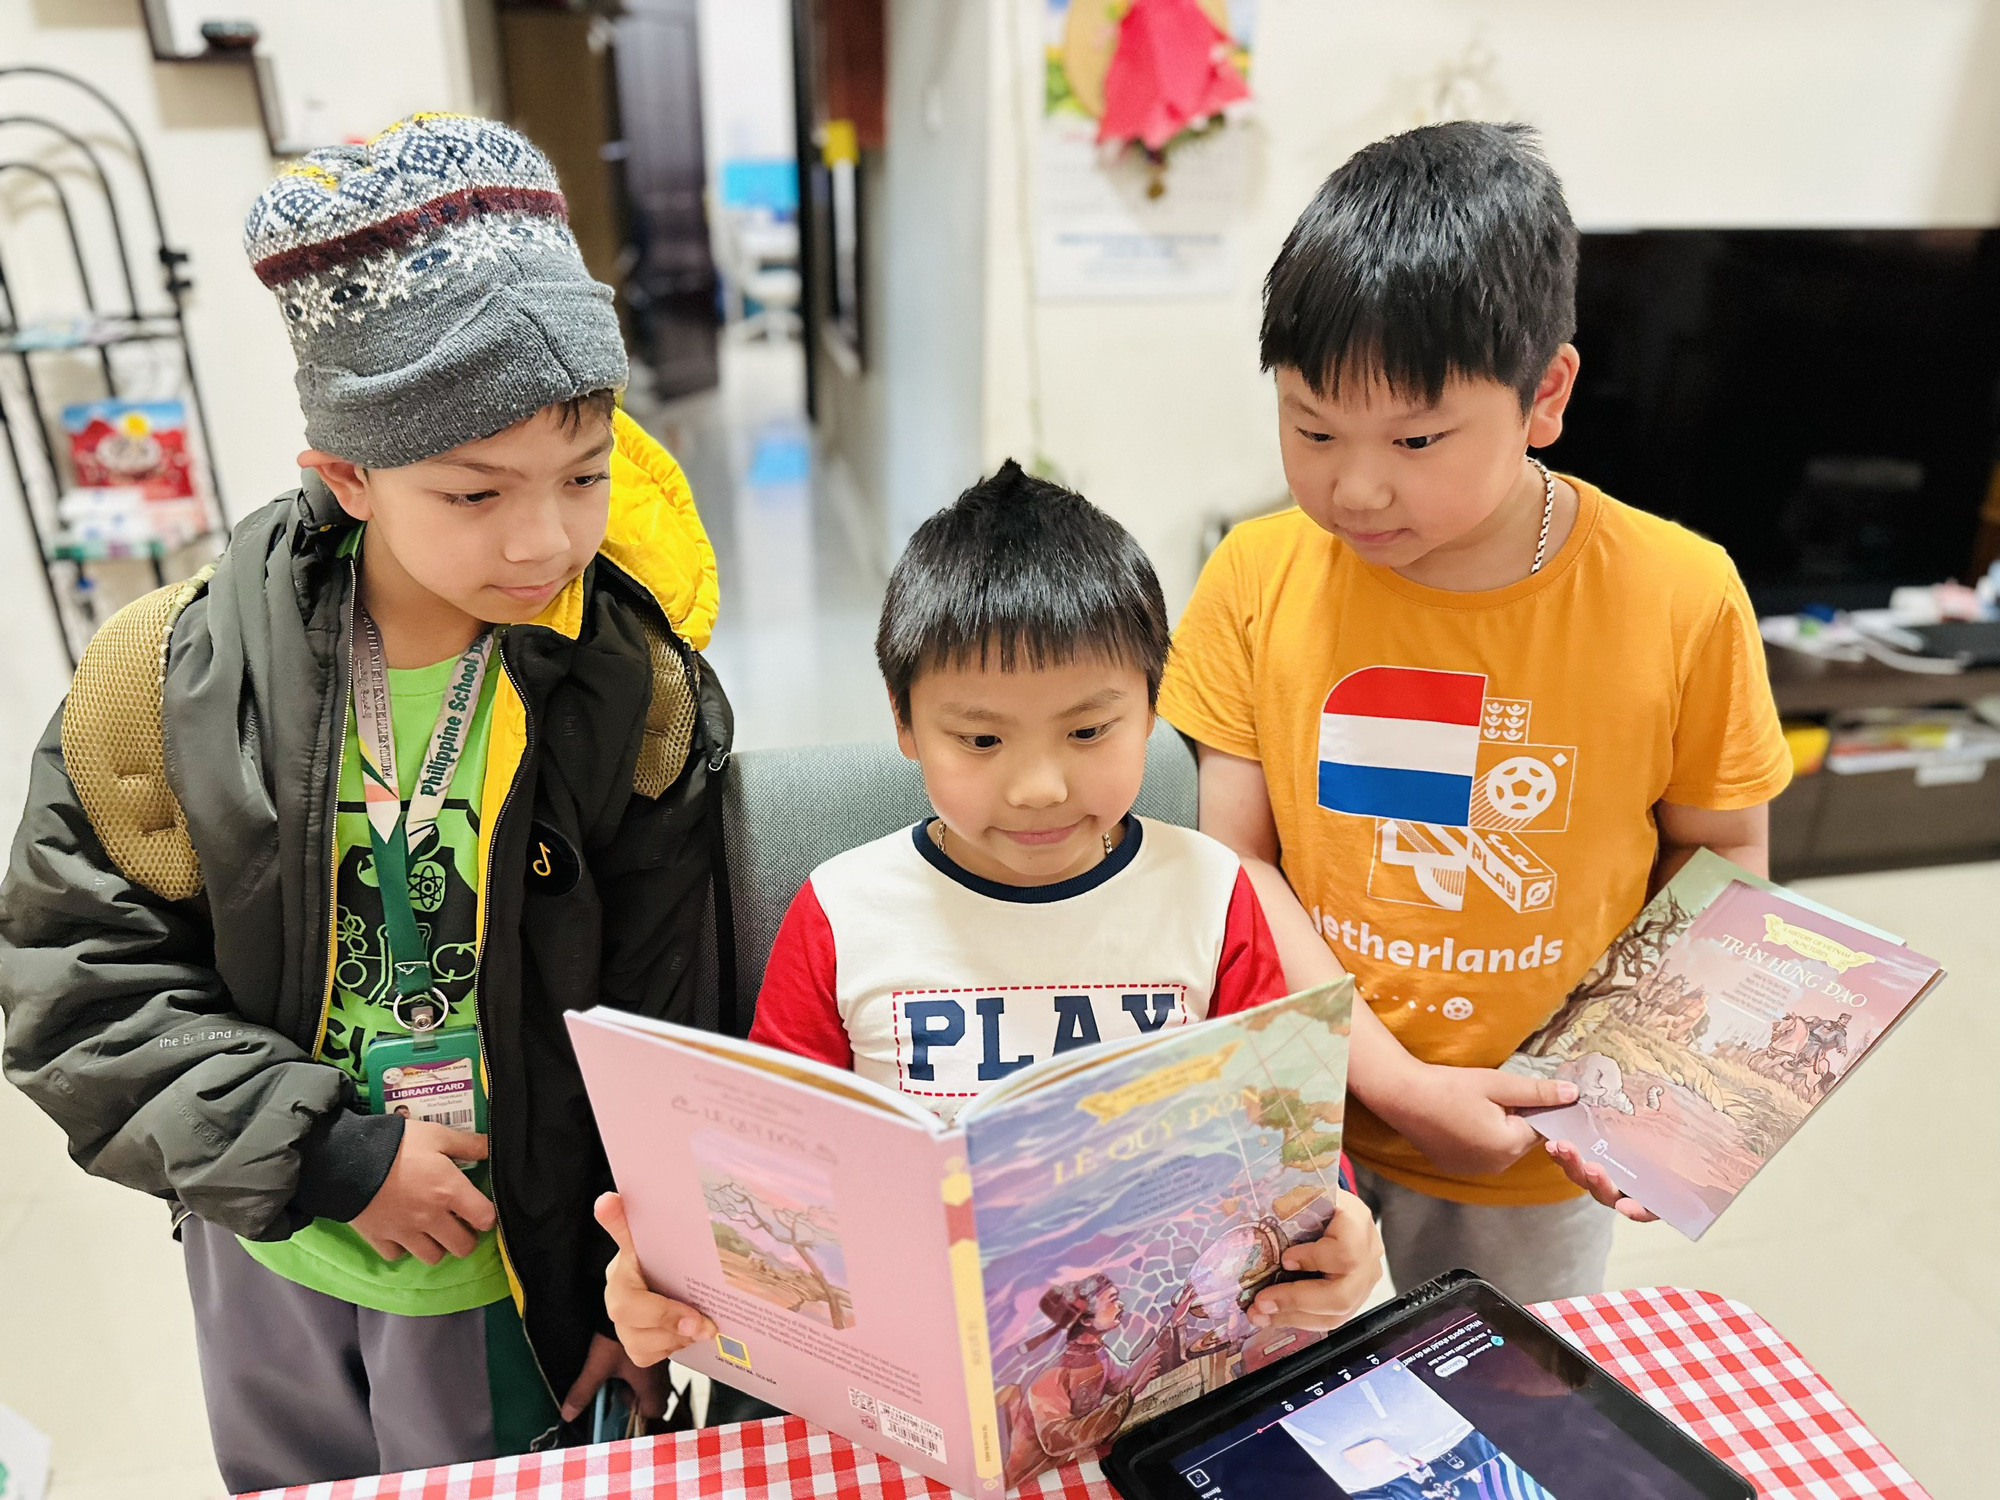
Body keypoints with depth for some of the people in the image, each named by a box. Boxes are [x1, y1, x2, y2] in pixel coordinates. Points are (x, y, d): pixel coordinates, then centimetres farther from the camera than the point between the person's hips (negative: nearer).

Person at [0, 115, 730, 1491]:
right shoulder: (178, 675, -16)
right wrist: (321, 1155, -17)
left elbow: (655, 1037, -11)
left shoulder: (634, 699, -19)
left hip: (512, 1281, -2)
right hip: (264, 1266, 3)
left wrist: (635, 1289, -4)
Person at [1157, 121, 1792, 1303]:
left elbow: (1721, 859, -2)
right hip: (1312, 1129, 1)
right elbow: (1237, 865, -11)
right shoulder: (1258, 581, -12)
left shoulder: (1678, 598, -14)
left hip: (1542, 1163, 0)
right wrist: (1396, 1082, -18)